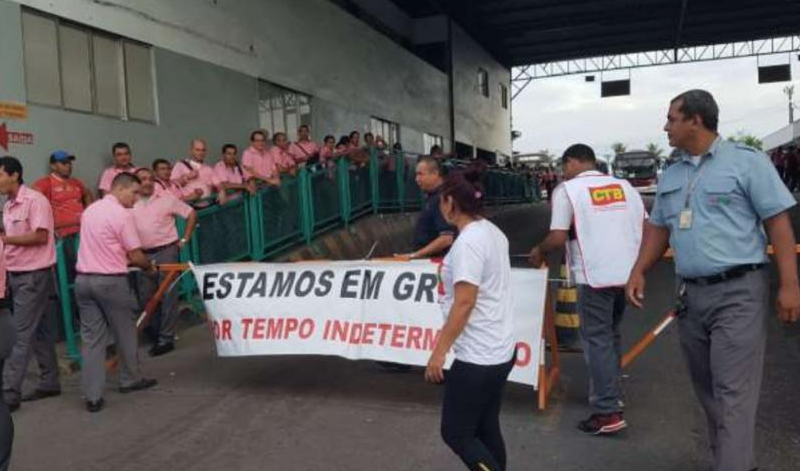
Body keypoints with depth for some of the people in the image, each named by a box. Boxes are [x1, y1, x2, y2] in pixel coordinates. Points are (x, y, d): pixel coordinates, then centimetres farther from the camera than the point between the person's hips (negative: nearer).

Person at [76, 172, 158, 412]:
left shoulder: (90, 210, 12)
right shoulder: (122, 214, -12)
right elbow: (135, 256, -11)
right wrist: (150, 266, 7)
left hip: (83, 278, 7)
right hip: (111, 281, -6)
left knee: (91, 338, 7)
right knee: (125, 332, 12)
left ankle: (92, 396, 6)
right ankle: (130, 380, 28)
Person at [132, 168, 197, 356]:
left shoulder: (166, 199, 0)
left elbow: (191, 214, 3)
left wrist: (184, 239, 0)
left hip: (166, 251, -3)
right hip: (143, 255, 4)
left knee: (168, 296, -2)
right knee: (146, 298, 8)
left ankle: (167, 338, 6)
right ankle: (156, 335, 22)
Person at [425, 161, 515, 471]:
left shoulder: (467, 242, -20)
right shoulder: (493, 232, 8)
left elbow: (464, 303, -23)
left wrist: (438, 352, -18)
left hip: (477, 356, -9)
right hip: (500, 350, 10)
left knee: (455, 433, 5)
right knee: (487, 430, 18)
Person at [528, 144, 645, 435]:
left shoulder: (568, 189, -4)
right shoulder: (625, 186, 12)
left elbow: (558, 238, -11)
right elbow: (645, 228, 12)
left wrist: (539, 252, 8)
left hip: (596, 276, -6)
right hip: (629, 273, 6)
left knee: (597, 340, 0)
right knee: (611, 335, 21)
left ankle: (608, 413, -1)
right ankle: (612, 393, 32)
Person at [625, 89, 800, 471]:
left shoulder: (745, 161, -4)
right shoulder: (670, 176, 14)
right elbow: (658, 228, 19)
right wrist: (638, 272, 7)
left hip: (738, 292, -6)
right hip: (690, 294, 7)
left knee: (732, 392, -6)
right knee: (707, 390, 14)